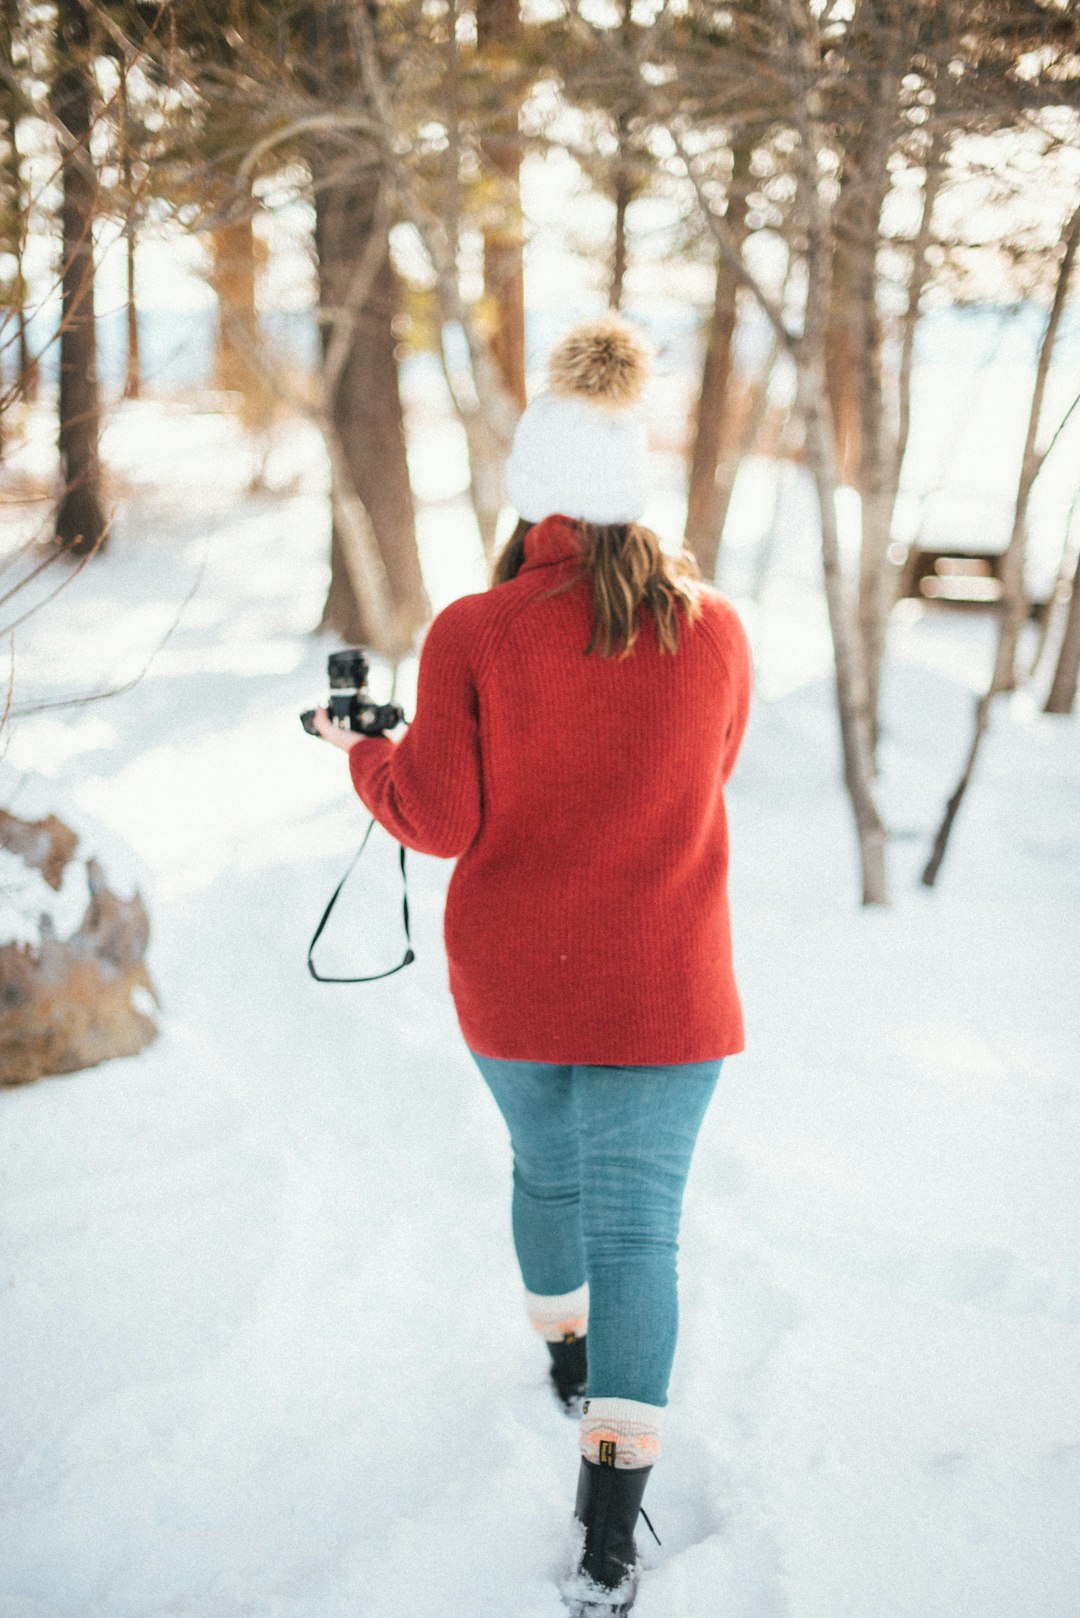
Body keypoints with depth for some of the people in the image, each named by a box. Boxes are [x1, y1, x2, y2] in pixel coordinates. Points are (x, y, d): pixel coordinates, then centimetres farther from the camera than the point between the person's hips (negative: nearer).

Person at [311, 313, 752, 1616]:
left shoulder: (472, 638, -14)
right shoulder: (713, 632, -9)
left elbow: (438, 824, -9)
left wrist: (361, 753, 9)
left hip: (512, 984, 1)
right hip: (662, 988, -1)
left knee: (546, 1166, 25)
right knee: (636, 1222, 2)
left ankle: (569, 1357, 50)